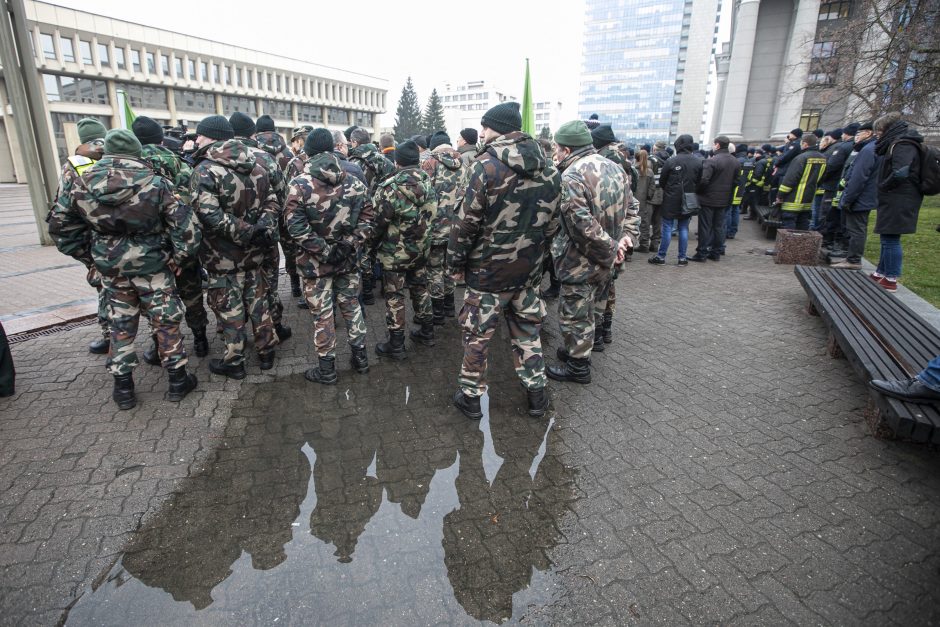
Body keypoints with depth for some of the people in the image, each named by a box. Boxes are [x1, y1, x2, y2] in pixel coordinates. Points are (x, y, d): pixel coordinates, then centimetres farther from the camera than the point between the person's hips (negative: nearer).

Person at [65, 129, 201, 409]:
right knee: (166, 320, 8)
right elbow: (185, 225, -15)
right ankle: (177, 381, 17)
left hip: (110, 265, 3)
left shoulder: (82, 183, -4)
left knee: (121, 324, 15)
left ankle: (123, 388, 22)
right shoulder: (155, 183, -13)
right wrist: (178, 258, -5)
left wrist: (91, 249, 17)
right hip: (152, 264, -3)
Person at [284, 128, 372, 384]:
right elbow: (366, 215, 1)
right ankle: (360, 357, 28)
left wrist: (322, 250, -16)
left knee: (322, 314, 6)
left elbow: (295, 227, -20)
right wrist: (352, 243, -2)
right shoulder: (353, 181, 1)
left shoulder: (300, 185, -12)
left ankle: (327, 369, 17)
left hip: (316, 260, -3)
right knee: (351, 305, 18)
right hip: (347, 257, 4)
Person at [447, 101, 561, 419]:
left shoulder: (487, 165, -16)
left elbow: (466, 221, -16)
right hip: (529, 270, 6)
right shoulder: (548, 169, 4)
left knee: (477, 334, 9)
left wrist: (456, 262, -5)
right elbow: (552, 222, 9)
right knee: (527, 331, 19)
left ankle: (470, 396, 23)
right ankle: (536, 394, 28)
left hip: (488, 269, -5)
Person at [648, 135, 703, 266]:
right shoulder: (699, 162, -1)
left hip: (671, 200, -3)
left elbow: (662, 181, -3)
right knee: (684, 228, 10)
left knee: (667, 228, 2)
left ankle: (661, 256, 5)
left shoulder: (671, 161, -12)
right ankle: (682, 258, 13)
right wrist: (692, 193, 16)